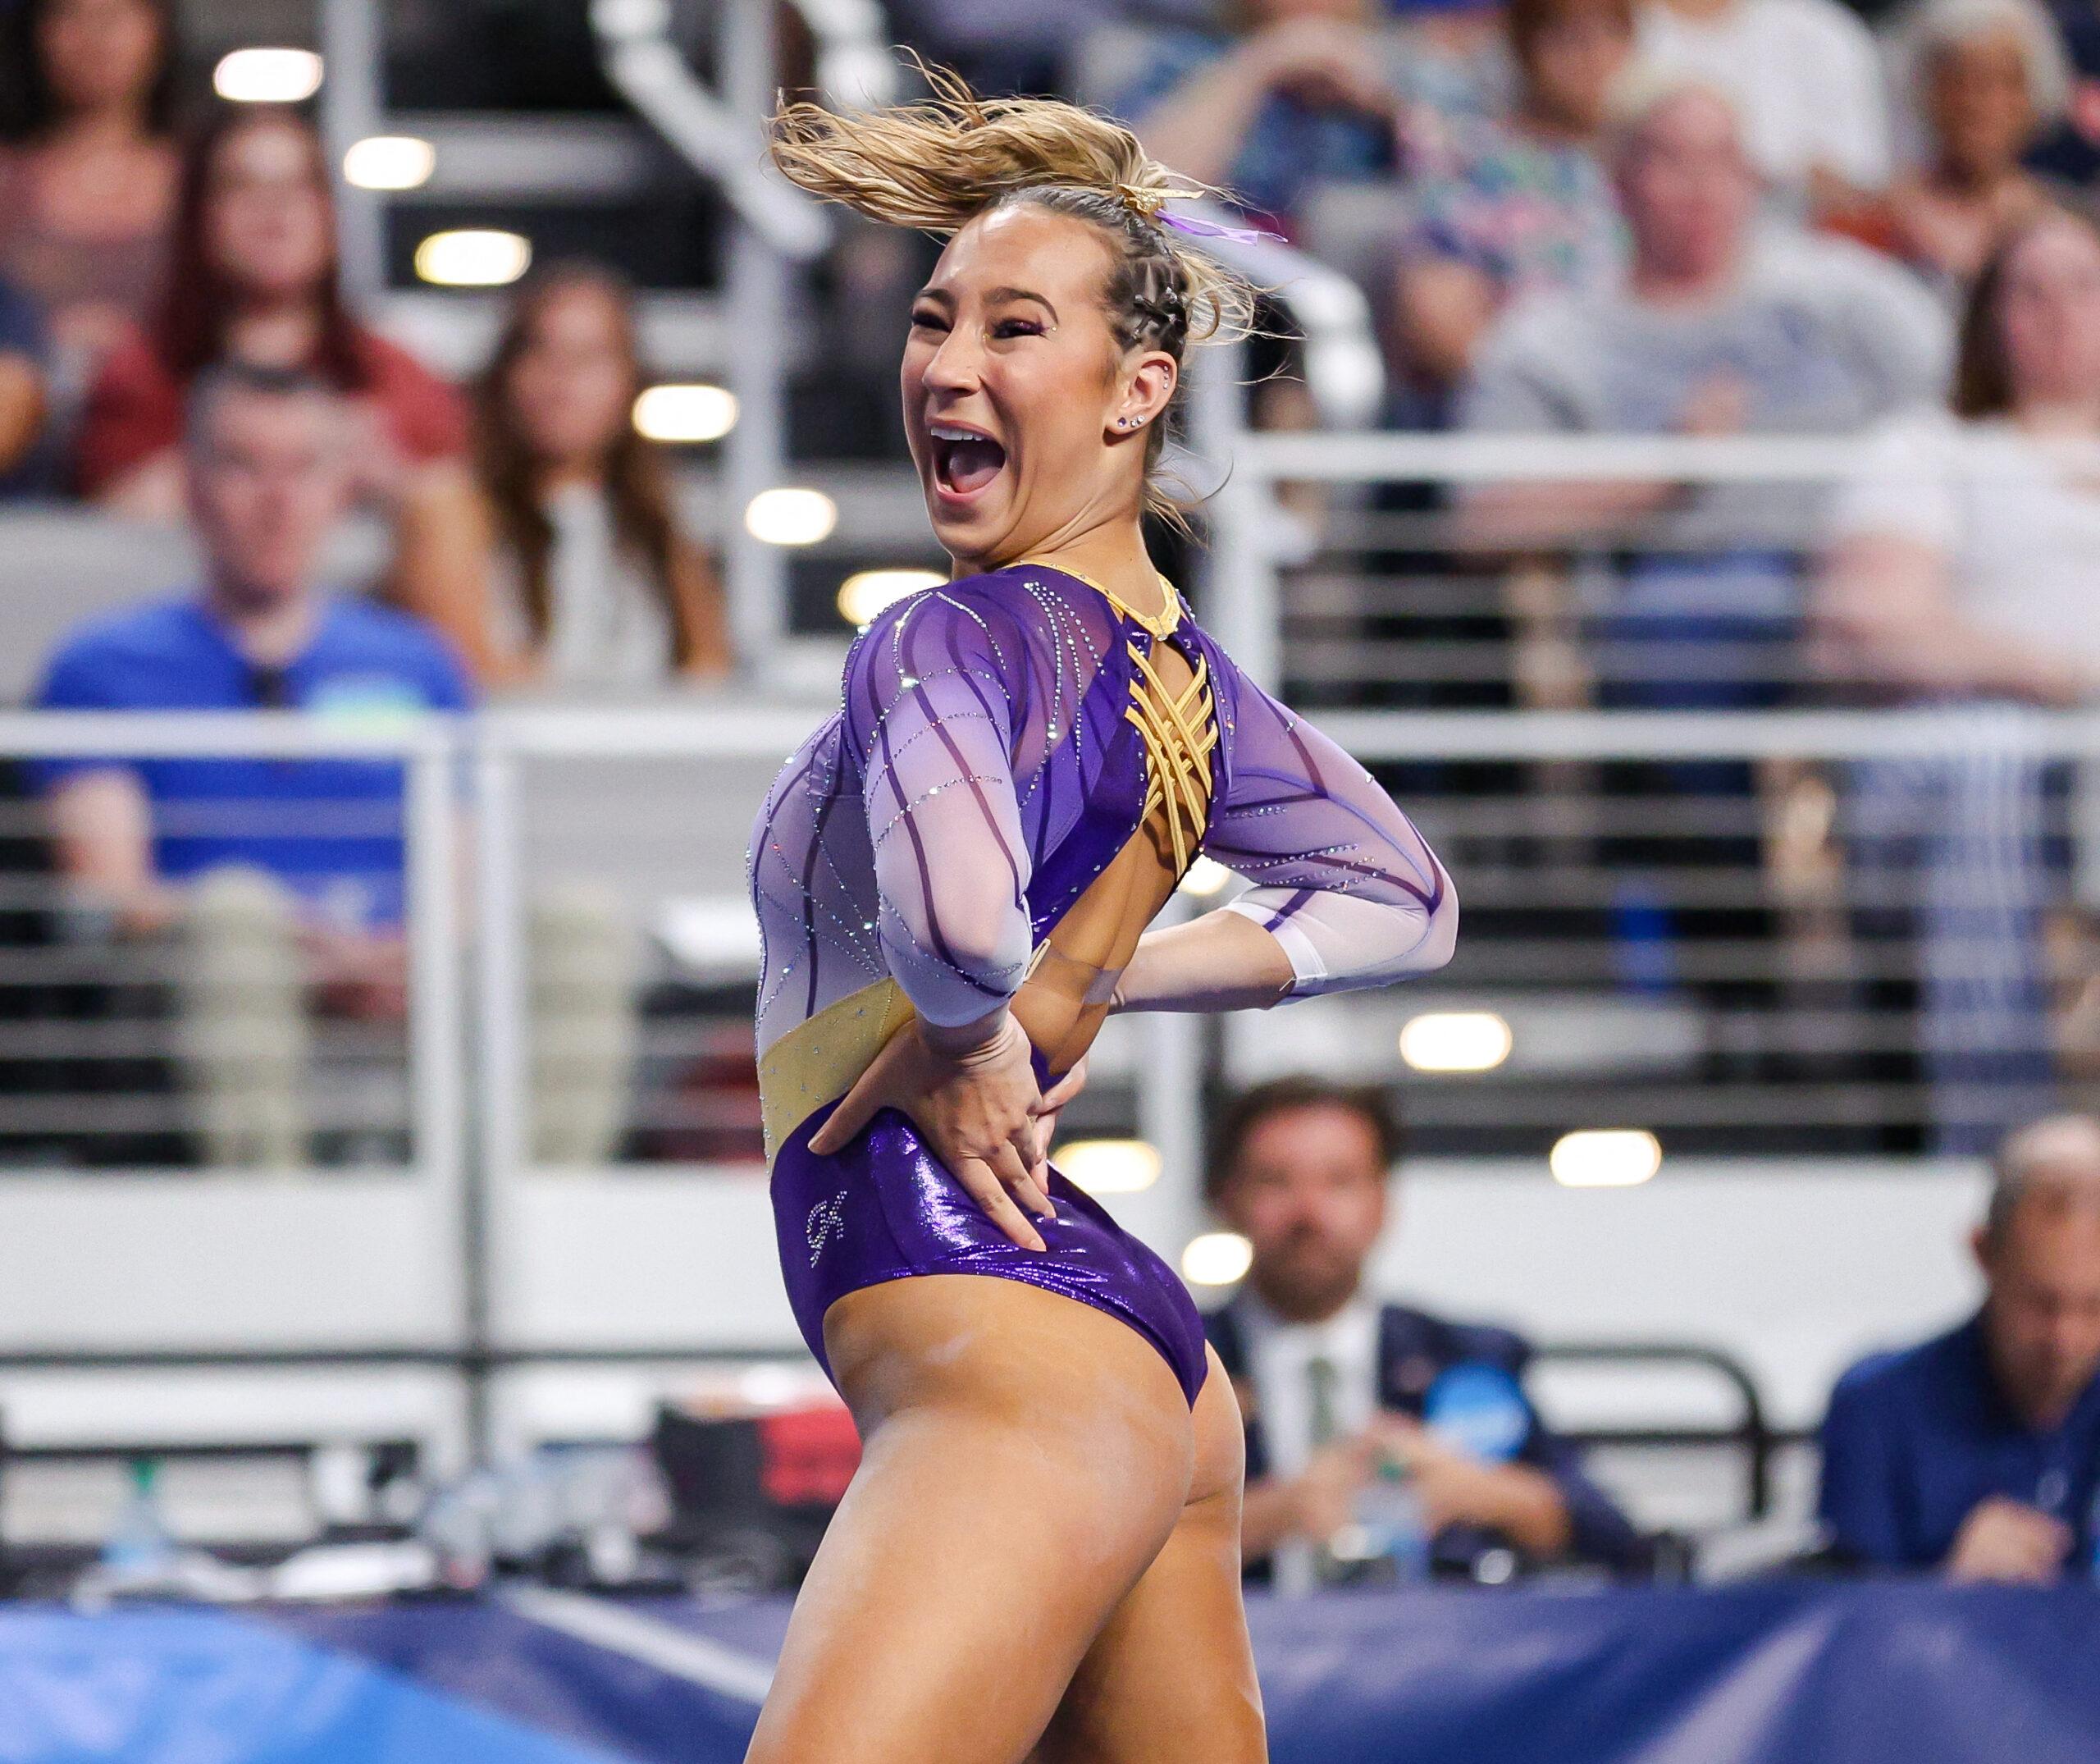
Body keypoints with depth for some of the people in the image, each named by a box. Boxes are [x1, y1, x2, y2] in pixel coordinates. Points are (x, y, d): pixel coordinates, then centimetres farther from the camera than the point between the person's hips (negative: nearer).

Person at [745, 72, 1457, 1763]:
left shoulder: (948, 642, -13)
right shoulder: (1181, 664, 13)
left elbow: (951, 912, -35)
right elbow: (1406, 903, 27)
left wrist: (969, 1042, -12)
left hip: (1013, 1378, -10)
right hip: (1157, 1369, 10)